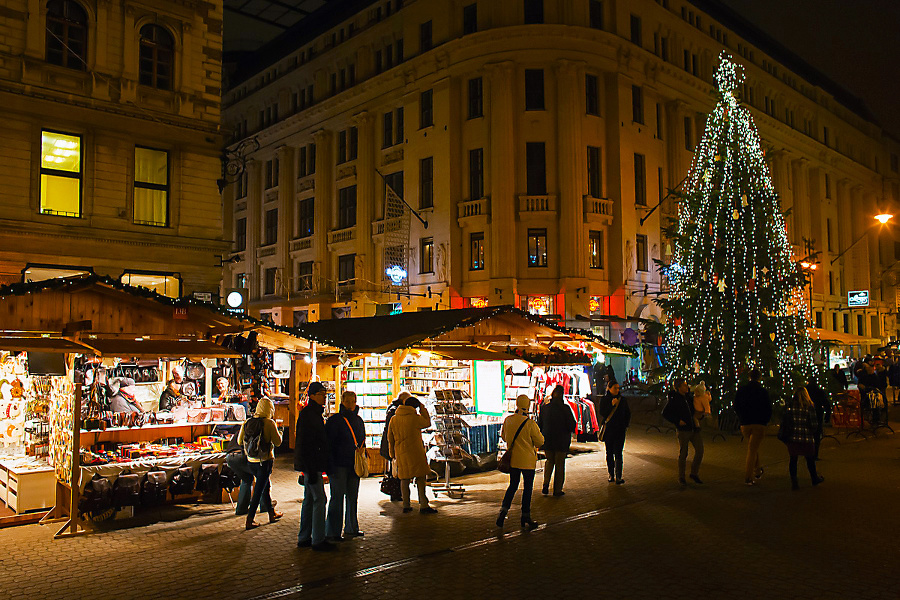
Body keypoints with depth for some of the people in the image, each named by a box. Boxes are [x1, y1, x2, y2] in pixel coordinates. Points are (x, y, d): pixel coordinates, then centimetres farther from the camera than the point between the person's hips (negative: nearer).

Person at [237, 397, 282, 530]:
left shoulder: (247, 422, 0)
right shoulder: (269, 423, -15)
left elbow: (239, 441, 8)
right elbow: (278, 442, -10)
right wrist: (277, 431, 4)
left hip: (251, 462, 6)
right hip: (265, 461, -6)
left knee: (265, 485, 22)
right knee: (259, 490, 3)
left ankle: (272, 513, 33)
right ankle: (249, 521, 3)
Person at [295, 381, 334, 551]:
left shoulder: (315, 413, 16)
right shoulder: (307, 414, -15)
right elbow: (304, 443, -21)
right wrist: (310, 469, -23)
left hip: (311, 464, 10)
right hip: (310, 464, -10)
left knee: (309, 499, 13)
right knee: (319, 499, -8)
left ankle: (304, 538, 20)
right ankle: (318, 540, -3)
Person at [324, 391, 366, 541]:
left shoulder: (358, 420, 13)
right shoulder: (334, 420, -6)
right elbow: (329, 444, -10)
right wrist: (331, 466, -16)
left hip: (354, 465, 6)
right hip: (339, 465, -6)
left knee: (352, 496, 12)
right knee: (337, 497, -5)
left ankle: (351, 528, 23)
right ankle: (332, 532, 2)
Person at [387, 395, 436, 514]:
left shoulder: (394, 419, 7)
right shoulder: (414, 417, -9)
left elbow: (390, 438, 12)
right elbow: (427, 423, 9)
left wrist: (392, 454, 21)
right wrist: (423, 408, 12)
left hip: (400, 453, 5)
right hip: (415, 452, -5)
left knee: (404, 478, 11)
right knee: (421, 477, -1)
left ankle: (406, 505, 14)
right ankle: (423, 506, -4)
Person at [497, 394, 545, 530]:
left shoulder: (508, 420, -5)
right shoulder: (530, 424, -20)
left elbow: (504, 437, 9)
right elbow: (539, 442, -10)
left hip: (512, 459, 4)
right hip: (527, 460, -4)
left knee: (513, 486, 18)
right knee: (527, 488, 9)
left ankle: (503, 511, 6)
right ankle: (525, 517, 16)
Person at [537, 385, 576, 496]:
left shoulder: (544, 407, -3)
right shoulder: (565, 408, -14)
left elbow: (539, 424, 3)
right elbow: (572, 425, -12)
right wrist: (568, 432, 10)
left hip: (547, 440, 3)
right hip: (561, 441, -3)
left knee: (549, 461, 21)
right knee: (559, 464, 9)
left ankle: (546, 483, 5)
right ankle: (557, 489, 12)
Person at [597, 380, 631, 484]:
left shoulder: (622, 400, 6)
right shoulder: (604, 400, 3)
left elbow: (628, 413, 15)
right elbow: (601, 412, -9)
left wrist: (626, 425, 3)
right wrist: (611, 405, -19)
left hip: (620, 430, -1)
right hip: (608, 430, 1)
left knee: (618, 453, -8)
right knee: (609, 453, 7)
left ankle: (618, 477, -12)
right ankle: (611, 475, 17)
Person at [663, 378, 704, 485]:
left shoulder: (689, 397, 9)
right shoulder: (674, 400, -8)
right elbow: (665, 413, -7)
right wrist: (677, 421, -14)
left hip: (694, 429, 5)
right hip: (683, 430, -5)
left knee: (699, 451, -1)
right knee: (683, 454, 3)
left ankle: (694, 473, 17)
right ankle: (681, 477, 17)